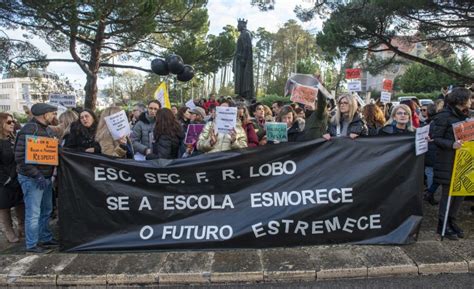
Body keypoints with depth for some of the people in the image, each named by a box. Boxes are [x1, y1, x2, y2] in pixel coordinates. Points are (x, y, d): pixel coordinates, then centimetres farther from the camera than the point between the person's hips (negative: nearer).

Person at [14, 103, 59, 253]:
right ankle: (32, 244, 16)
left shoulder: (46, 129, 8)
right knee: (33, 213, 1)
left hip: (45, 177, 9)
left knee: (46, 210, 19)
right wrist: (36, 175, -23)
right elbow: (20, 157, -22)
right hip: (32, 179, -9)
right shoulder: (29, 130, -19)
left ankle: (45, 238, 34)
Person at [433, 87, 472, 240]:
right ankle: (442, 224, 14)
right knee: (447, 192, 1)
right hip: (448, 161, -7)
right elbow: (436, 138, -14)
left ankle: (451, 220, 26)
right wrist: (452, 144, -28)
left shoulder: (465, 115, 11)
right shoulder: (445, 115, -11)